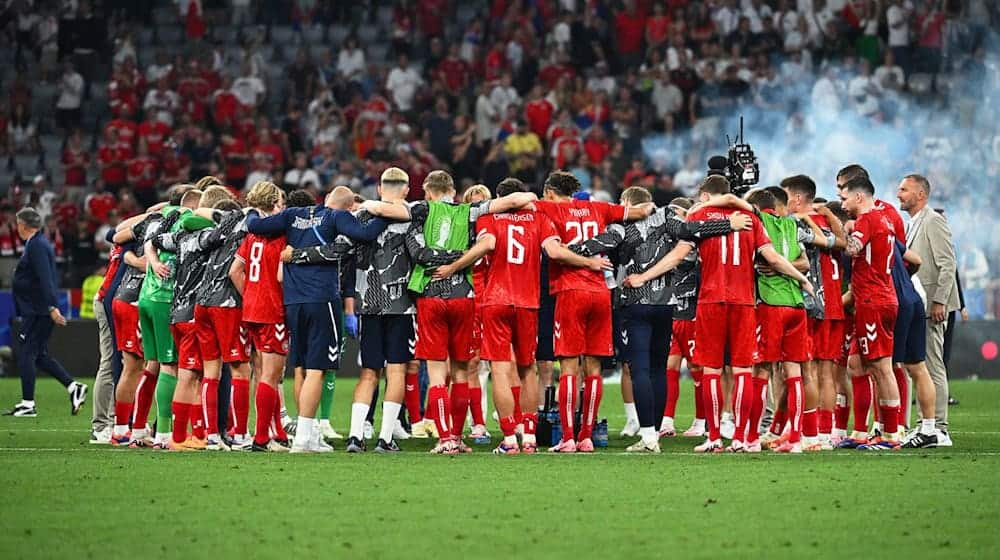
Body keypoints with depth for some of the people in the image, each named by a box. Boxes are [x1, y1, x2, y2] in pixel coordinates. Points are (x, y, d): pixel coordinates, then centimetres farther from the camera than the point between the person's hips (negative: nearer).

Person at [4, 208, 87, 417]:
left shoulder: (36, 246, -15)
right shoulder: (38, 243, 17)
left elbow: (46, 279, -23)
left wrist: (52, 307, -28)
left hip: (37, 311, -10)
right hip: (36, 311, 10)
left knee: (26, 354, -6)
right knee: (39, 355, 13)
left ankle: (28, 404, -4)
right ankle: (73, 387, 10)